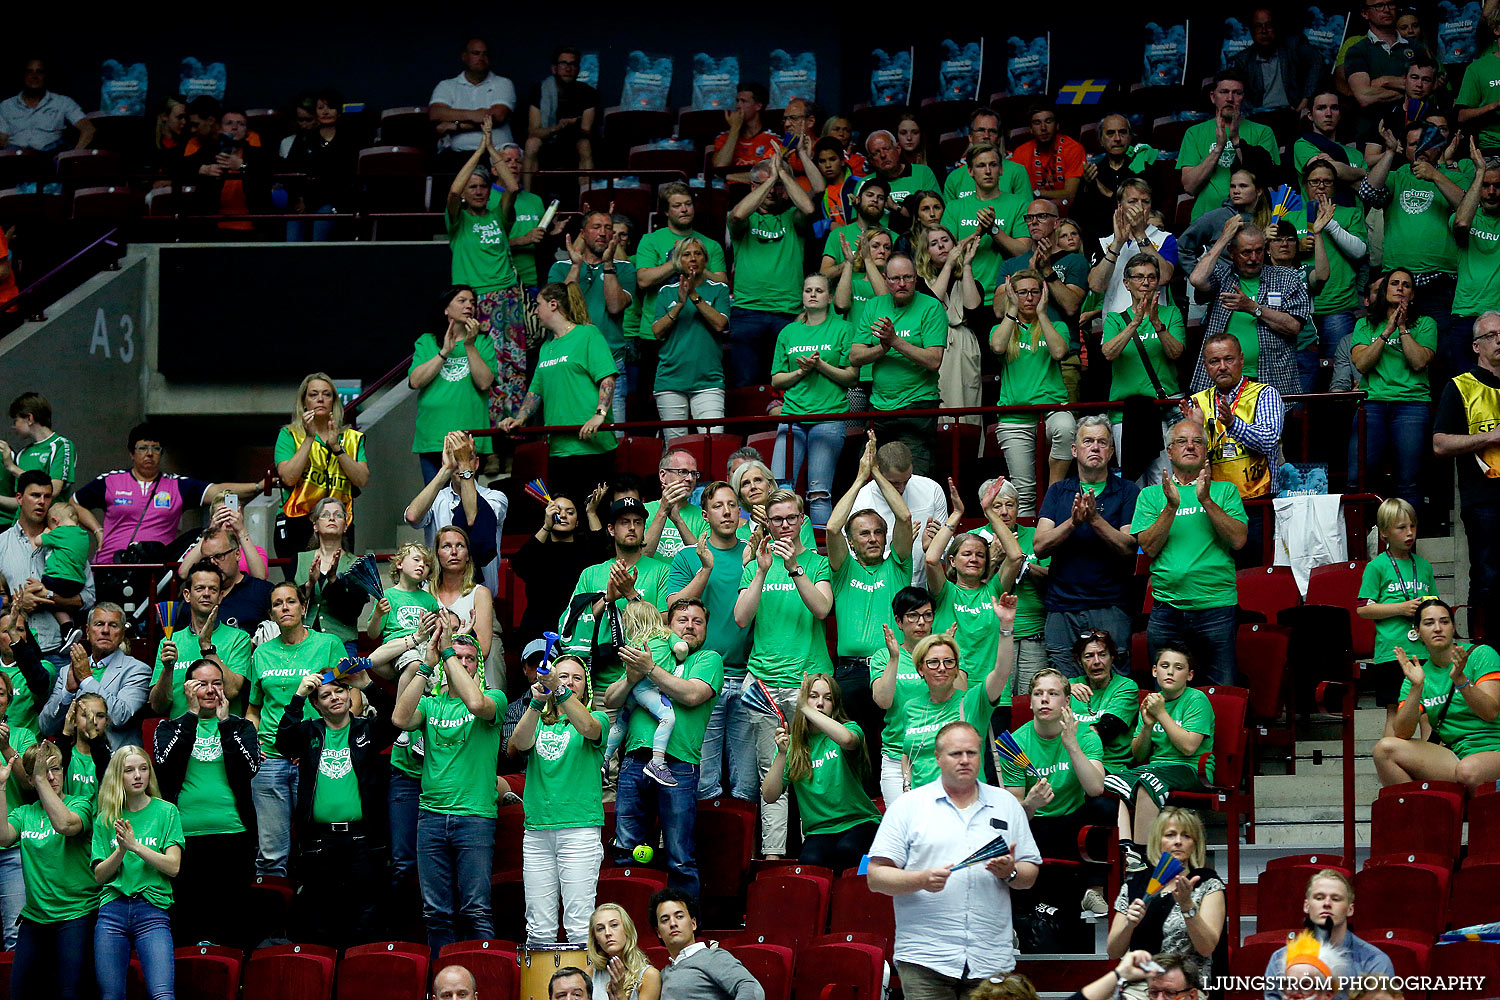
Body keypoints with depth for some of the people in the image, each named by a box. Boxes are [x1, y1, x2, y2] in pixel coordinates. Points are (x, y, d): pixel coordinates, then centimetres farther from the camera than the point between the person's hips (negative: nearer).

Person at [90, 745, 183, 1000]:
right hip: (112, 911, 2)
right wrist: (121, 850, -10)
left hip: (152, 910, -2)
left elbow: (173, 866, -3)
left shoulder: (166, 812, 6)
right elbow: (99, 875, 8)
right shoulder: (105, 819, 13)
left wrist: (135, 846, -13)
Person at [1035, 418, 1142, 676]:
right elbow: (1039, 546, 2)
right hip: (1061, 609, 2)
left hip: (1110, 608, -2)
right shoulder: (1058, 491, 13)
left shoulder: (1128, 492, 6)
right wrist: (1073, 522, -14)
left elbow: (1128, 548, -6)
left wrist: (1095, 519, -18)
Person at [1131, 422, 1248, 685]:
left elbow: (1238, 540, -3)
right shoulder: (1151, 495, 12)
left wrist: (1206, 500, -11)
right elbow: (1149, 548, 0)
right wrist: (1171, 506, -11)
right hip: (1166, 608, 1)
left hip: (1216, 606, -1)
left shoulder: (1225, 491, 11)